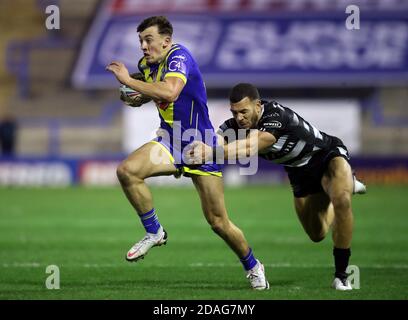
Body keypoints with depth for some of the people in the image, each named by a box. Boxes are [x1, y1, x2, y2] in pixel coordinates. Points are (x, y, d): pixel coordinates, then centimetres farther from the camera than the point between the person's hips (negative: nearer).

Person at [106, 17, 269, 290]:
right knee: (127, 170, -22)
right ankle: (154, 232, -4)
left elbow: (169, 93, -39)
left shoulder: (179, 57, -20)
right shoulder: (147, 64, 4)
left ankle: (253, 267, 22)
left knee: (218, 222, -2)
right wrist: (135, 97, 4)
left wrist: (128, 81, -32)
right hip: (171, 142, 6)